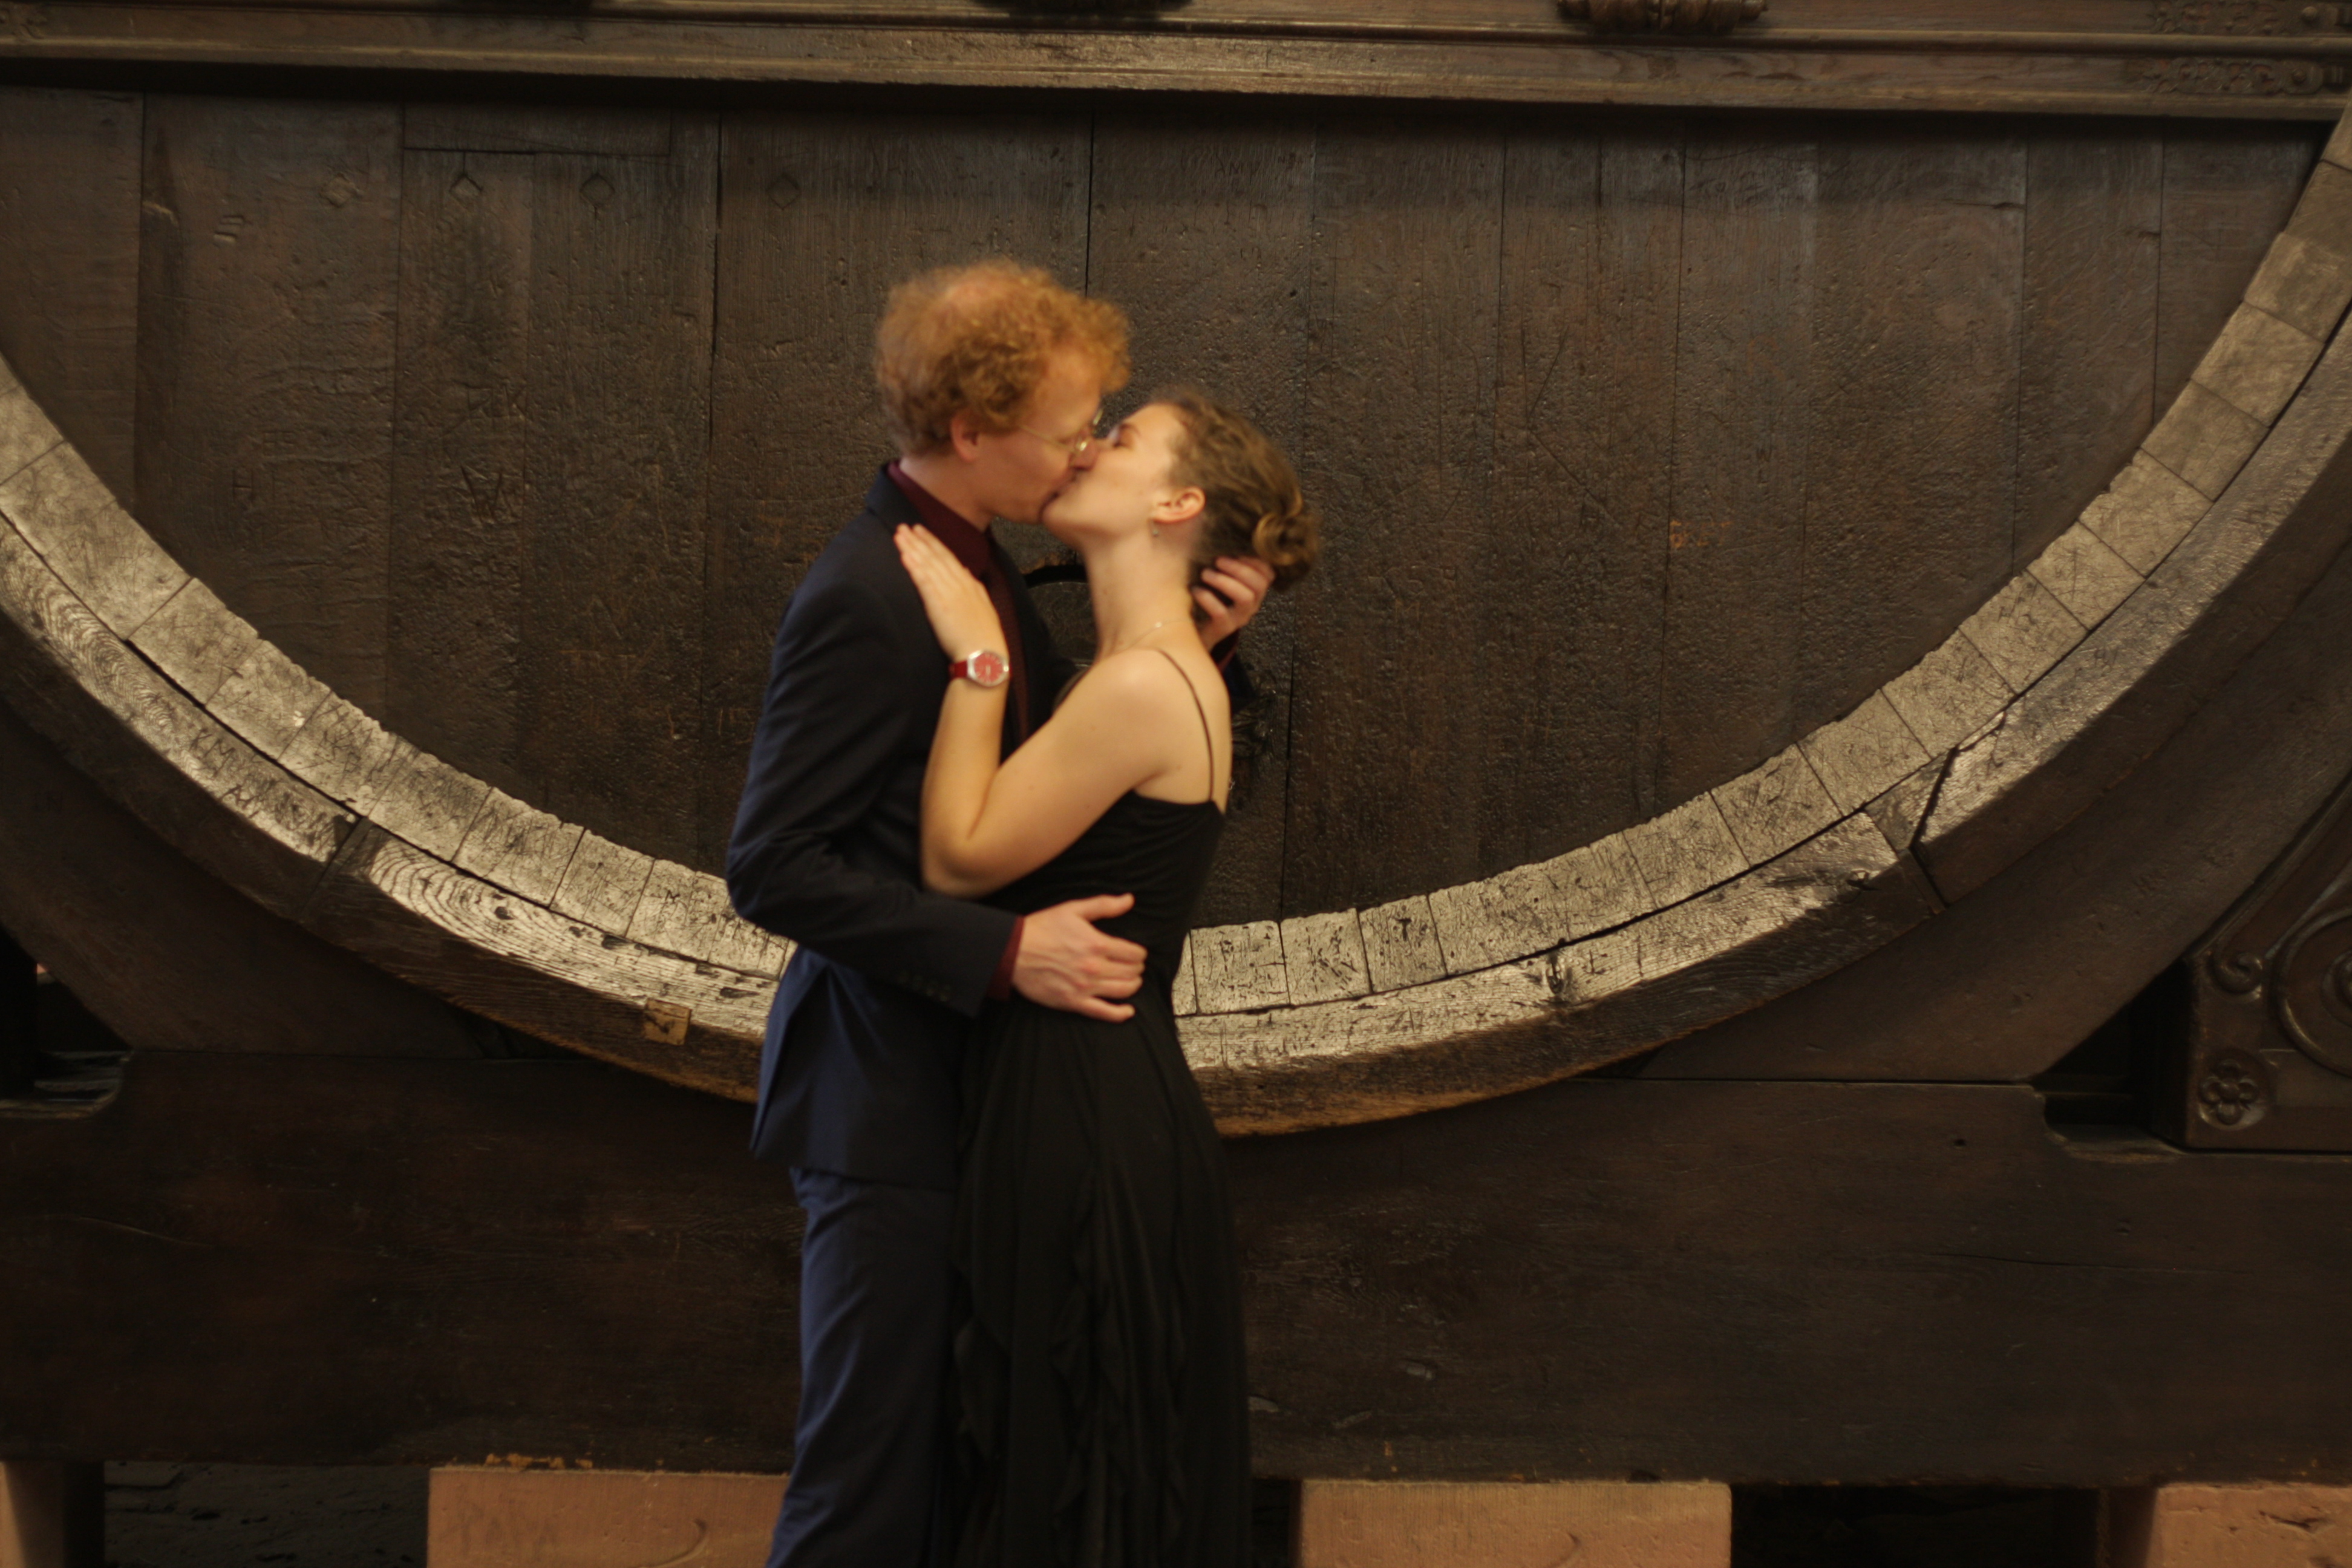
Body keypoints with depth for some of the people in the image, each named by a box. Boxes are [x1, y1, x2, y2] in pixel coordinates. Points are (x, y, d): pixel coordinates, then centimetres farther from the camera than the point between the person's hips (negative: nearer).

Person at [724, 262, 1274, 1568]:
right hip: (888, 1094, -9)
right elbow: (772, 869, -23)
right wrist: (1008, 951, -26)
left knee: (948, 1448, 20)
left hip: (968, 1069, 9)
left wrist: (1184, 642, -1)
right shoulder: (862, 602, -21)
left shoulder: (974, 562, 7)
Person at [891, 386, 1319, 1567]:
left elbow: (958, 859, -16)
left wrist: (974, 657, -14)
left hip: (1088, 1124, -9)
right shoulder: (1160, 676, 11)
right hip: (1088, 1105, 9)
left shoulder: (1143, 685, -19)